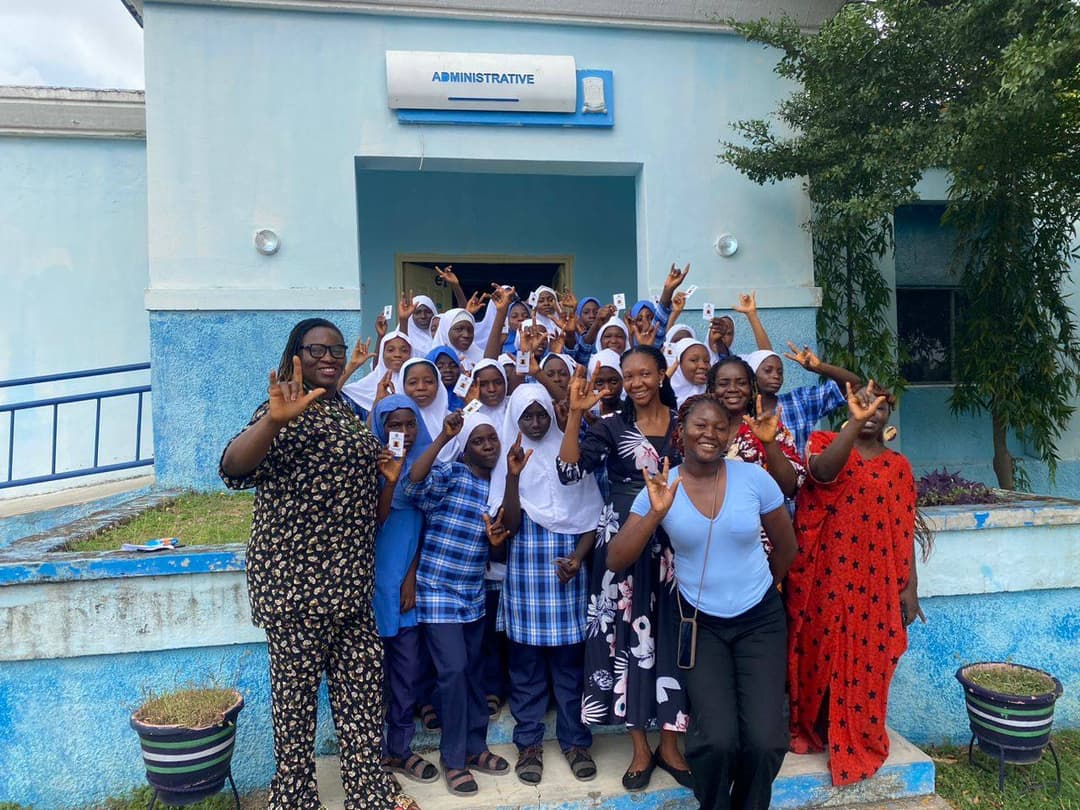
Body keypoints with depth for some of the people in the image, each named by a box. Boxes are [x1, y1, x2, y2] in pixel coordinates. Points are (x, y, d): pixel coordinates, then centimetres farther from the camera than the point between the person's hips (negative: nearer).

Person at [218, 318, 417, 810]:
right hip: (296, 578, -8)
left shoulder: (346, 409, 13)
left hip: (350, 577, 8)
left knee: (362, 683, 14)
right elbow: (233, 466, -30)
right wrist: (274, 419, -43)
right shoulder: (287, 409, -12)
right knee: (296, 688, 7)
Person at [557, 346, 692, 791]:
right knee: (629, 633, 3)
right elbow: (569, 472, -13)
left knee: (670, 634, 7)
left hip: (676, 542, 2)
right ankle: (640, 747, 20)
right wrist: (575, 414, -19)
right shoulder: (611, 426, 0)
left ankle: (669, 742, 25)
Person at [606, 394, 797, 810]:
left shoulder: (754, 478, -9)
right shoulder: (659, 488, -9)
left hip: (760, 620, 1)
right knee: (718, 740, -14)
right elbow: (615, 561, -14)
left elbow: (786, 545, 6)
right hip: (700, 622, -1)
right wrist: (656, 514, -26)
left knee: (764, 740, -9)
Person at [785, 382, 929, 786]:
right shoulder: (826, 442, 1)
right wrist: (854, 421, -31)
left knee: (865, 663, 7)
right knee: (820, 656, 8)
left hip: (873, 584, 2)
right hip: (825, 579, -2)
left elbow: (904, 531, 7)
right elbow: (823, 471, -24)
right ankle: (811, 729, 29)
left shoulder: (897, 465, 9)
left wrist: (910, 586, 3)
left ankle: (856, 740, 26)